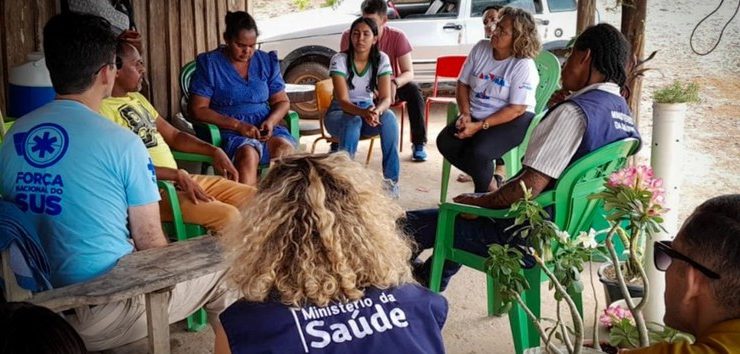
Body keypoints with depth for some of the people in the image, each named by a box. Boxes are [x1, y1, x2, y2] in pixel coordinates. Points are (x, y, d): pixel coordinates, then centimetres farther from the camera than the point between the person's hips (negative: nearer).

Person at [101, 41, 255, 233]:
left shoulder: (137, 99, 17)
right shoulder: (103, 109, -14)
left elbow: (173, 135, 22)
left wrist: (213, 151, 7)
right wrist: (177, 174, -24)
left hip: (180, 179, 10)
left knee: (250, 196, 3)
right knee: (227, 216, -25)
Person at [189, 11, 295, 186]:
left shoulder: (267, 62, 13)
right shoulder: (209, 63, 1)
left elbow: (282, 101, 18)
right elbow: (198, 109, -3)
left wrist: (271, 121, -6)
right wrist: (237, 125, -15)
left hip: (264, 128, 3)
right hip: (229, 131, -3)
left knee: (285, 148, -31)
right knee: (248, 153, -36)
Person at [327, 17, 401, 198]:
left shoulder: (381, 59, -9)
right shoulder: (339, 59, -18)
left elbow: (386, 98, -17)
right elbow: (343, 101, -26)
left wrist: (376, 111, -42)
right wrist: (364, 113, -46)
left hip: (368, 110, 3)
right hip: (340, 112, -2)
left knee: (388, 117, -31)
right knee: (353, 122, -38)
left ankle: (391, 179, -25)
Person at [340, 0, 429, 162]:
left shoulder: (397, 36, -21)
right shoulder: (349, 36, -19)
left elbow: (409, 73, -22)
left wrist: (395, 83, -46)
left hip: (390, 83, 0)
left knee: (413, 91, -31)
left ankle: (419, 144, -18)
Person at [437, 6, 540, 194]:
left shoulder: (524, 66, -18)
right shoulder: (481, 48, 0)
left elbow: (517, 109, -20)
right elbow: (463, 83, 7)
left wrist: (479, 126, -23)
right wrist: (465, 114, -10)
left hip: (513, 120, -7)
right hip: (476, 115, 7)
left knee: (478, 151, -31)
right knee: (445, 142, -14)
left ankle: (485, 193, 1)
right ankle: (490, 182, 2)